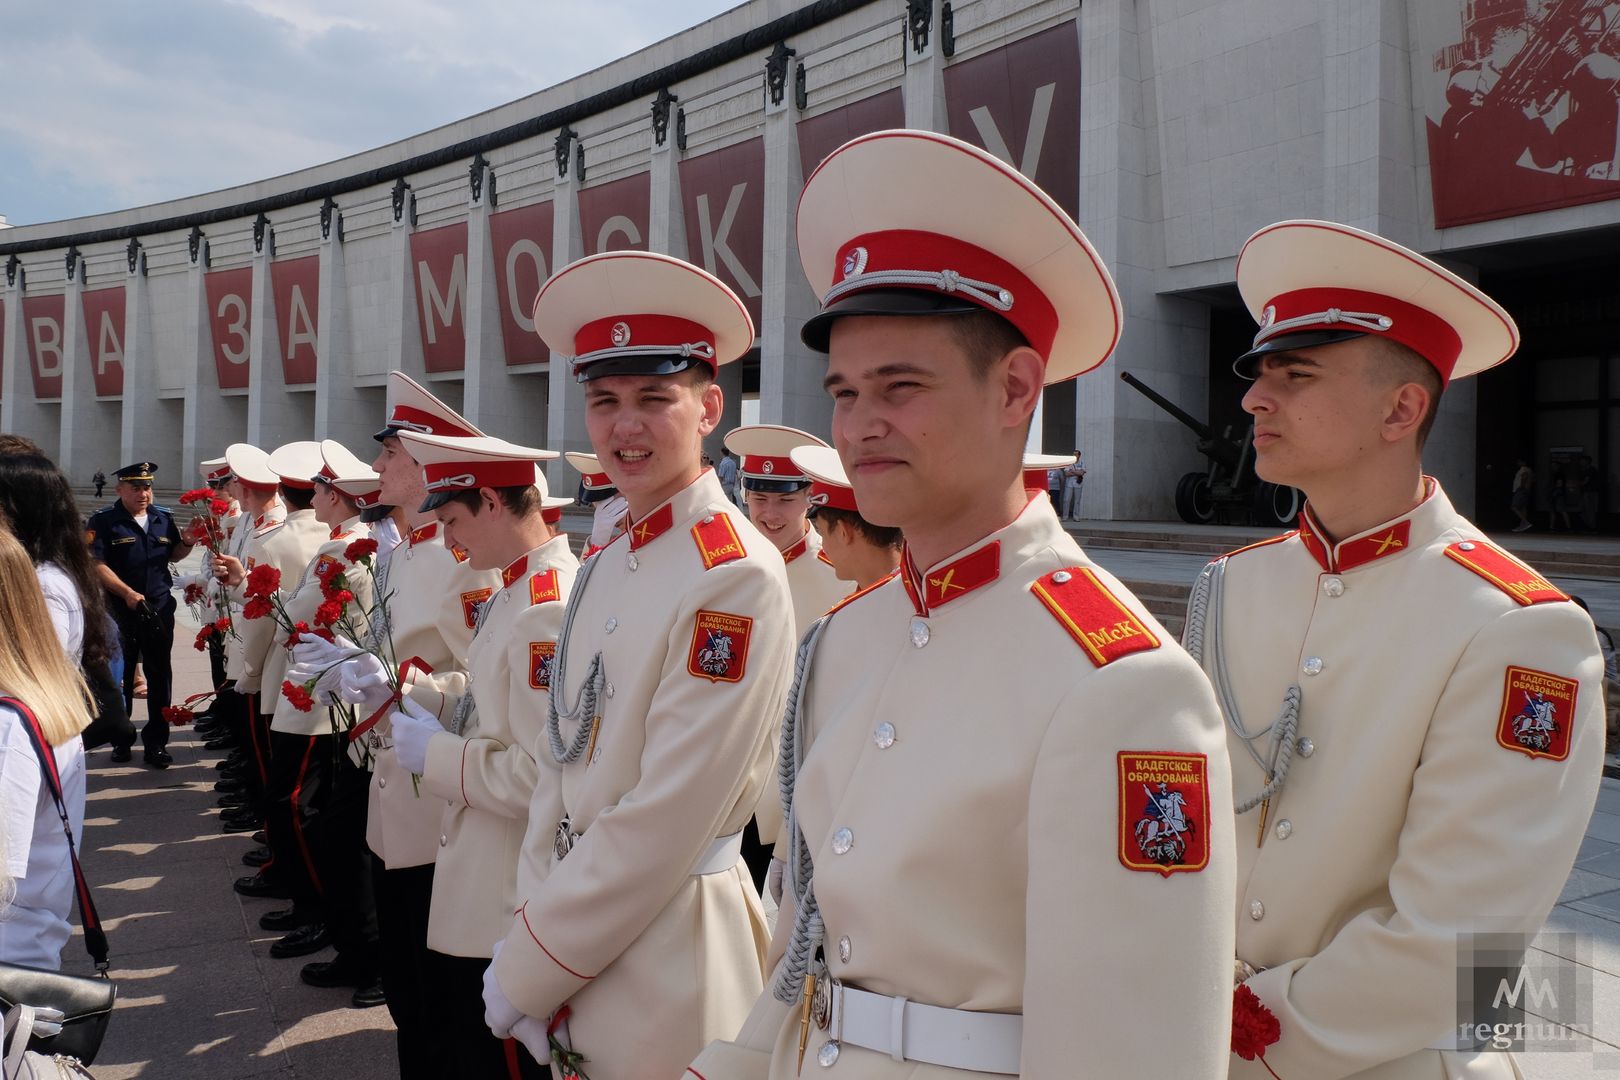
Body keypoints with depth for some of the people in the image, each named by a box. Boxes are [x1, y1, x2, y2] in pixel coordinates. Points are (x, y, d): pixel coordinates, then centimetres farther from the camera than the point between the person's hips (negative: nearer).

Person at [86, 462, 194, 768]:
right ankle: (120, 739, 22)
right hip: (119, 609, -3)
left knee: (159, 676, 6)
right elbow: (96, 564, -13)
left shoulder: (164, 518, 8)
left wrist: (188, 542, -3)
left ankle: (156, 742, 14)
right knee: (120, 675, 9)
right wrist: (127, 593, -21)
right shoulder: (103, 521, -6)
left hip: (159, 608, 3)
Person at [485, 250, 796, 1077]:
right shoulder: (606, 563, 5)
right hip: (577, 937, 7)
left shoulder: (737, 579, -21)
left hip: (667, 956, -7)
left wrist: (526, 970, -13)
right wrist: (534, 929, -1)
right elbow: (564, 759, 7)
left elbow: (666, 823, -21)